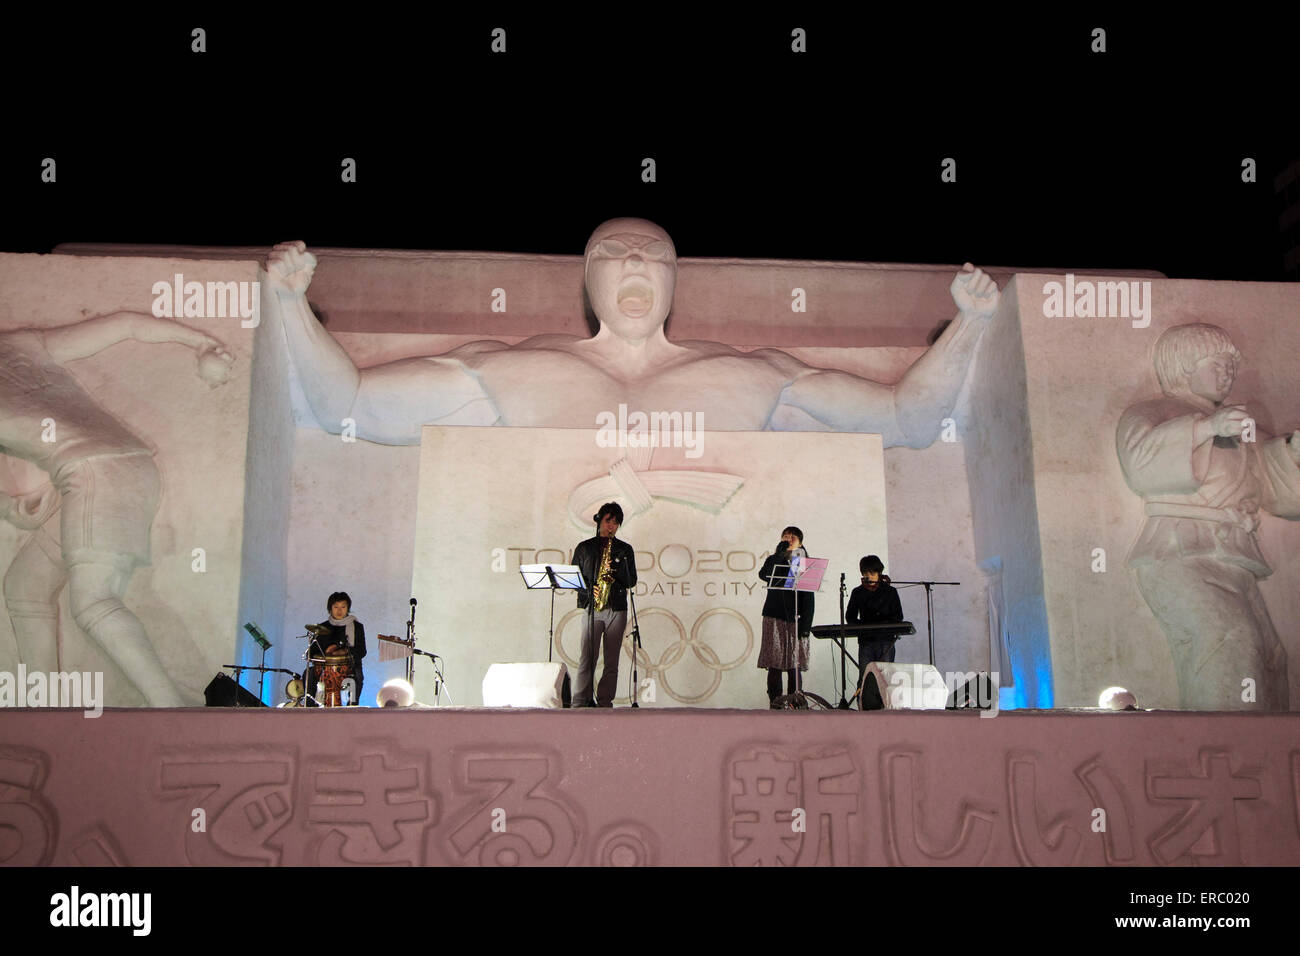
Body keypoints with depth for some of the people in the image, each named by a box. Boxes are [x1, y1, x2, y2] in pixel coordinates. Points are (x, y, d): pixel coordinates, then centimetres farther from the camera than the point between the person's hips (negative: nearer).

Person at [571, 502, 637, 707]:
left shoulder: (625, 549, 13)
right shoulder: (584, 548, 11)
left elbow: (632, 581, 9)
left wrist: (616, 571, -9)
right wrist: (590, 590, -9)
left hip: (617, 609, 2)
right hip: (591, 607, -1)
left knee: (612, 661, 0)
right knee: (587, 658, -9)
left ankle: (605, 702, 5)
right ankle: (580, 702, -8)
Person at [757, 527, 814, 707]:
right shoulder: (774, 560, 13)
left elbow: (808, 599, 5)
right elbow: (764, 575, -11)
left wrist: (805, 625, -4)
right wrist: (780, 553, -11)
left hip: (795, 620, 0)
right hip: (774, 617, 0)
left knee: (794, 665, -3)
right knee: (774, 664, -5)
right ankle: (775, 703, -2)